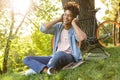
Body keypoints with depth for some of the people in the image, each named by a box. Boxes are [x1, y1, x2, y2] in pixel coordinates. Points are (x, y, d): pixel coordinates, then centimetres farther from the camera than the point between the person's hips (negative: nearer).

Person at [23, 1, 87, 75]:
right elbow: (43, 29, -6)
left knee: (60, 54, -43)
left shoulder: (75, 30, -2)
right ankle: (48, 70, -32)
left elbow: (82, 38, -27)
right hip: (56, 58, 6)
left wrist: (73, 23, -13)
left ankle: (40, 69, -22)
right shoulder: (58, 27, 10)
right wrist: (58, 19, 0)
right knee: (27, 59, -6)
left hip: (70, 57, -6)